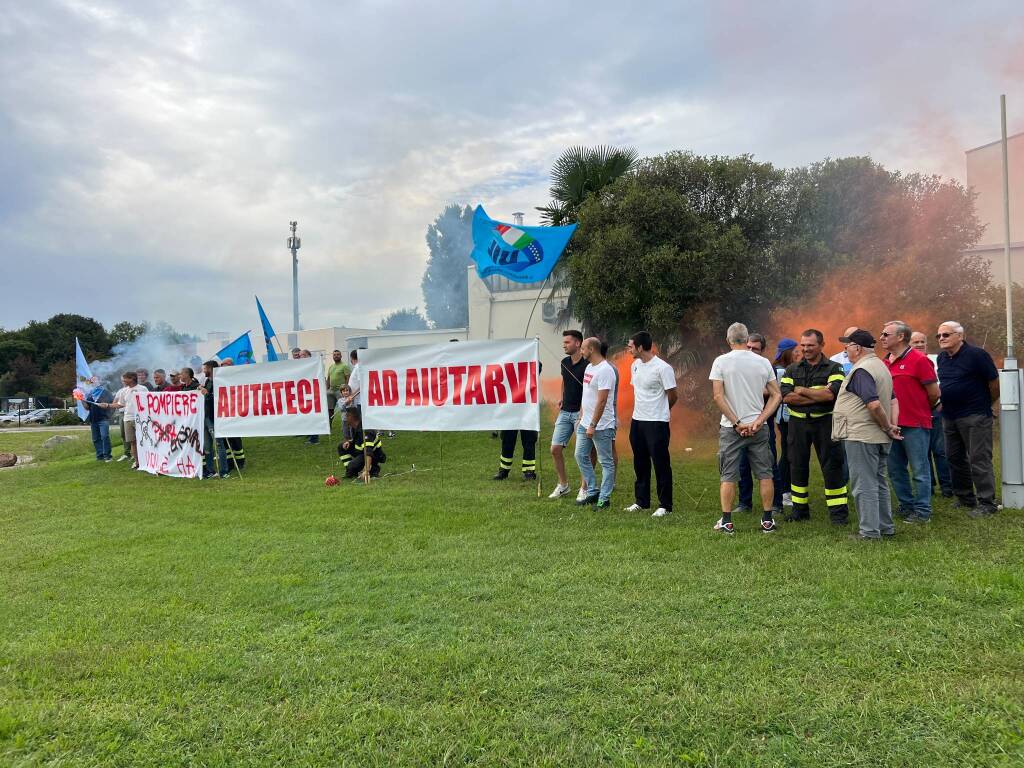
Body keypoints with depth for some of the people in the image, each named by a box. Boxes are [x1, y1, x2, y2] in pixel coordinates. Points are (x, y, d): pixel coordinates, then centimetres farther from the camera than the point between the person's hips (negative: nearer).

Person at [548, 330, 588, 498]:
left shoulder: (587, 365, -13)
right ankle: (563, 484, 20)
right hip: (564, 412, 7)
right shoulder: (564, 362, 8)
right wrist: (562, 397, 12)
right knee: (555, 449, 4)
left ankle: (584, 488, 14)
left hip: (581, 413, -7)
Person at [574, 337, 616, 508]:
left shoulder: (605, 370, -18)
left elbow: (601, 401, -23)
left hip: (601, 426, -10)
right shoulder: (589, 367, 12)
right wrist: (581, 417, 18)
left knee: (606, 462, 2)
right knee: (581, 456, 13)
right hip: (585, 423, 10)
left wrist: (593, 425, -23)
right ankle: (593, 492, 23)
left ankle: (604, 498, 9)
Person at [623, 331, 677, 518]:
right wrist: (640, 411, 15)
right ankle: (641, 501, 27)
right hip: (637, 420, 8)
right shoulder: (635, 365, 9)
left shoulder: (662, 368, -15)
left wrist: (659, 411, 6)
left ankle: (665, 505, 9)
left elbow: (672, 396, -8)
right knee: (640, 464, 15)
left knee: (661, 464, -1)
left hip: (657, 423, -8)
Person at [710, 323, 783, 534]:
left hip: (731, 428, -2)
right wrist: (759, 420, -6)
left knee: (728, 476, 5)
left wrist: (736, 423, -10)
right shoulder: (763, 362, 3)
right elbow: (777, 395, 0)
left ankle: (726, 521, 7)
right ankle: (767, 520, 16)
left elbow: (718, 396, -12)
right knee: (764, 474, 11)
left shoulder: (721, 361, -5)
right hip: (758, 428, 2)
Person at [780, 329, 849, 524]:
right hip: (798, 422, 3)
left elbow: (831, 394, -18)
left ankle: (839, 512, 9)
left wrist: (802, 390, -9)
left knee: (832, 467, 0)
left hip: (825, 422, -3)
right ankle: (799, 509, 21)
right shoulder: (792, 369, 9)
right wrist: (818, 396, -13)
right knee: (797, 466, 9)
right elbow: (786, 396, -7)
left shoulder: (833, 368, 1)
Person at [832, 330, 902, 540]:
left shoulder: (861, 371, -18)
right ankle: (885, 527, 26)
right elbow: (893, 400, 17)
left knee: (864, 485, -2)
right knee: (879, 482, 18)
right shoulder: (881, 366, 15)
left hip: (861, 436, -10)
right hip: (879, 438, 10)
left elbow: (874, 404, -27)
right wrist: (892, 424, 7)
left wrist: (887, 427, -13)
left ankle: (869, 532, 3)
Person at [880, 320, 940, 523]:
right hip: (892, 424, 7)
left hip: (915, 425, -7)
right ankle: (906, 505, 27)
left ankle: (922, 511, 10)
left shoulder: (919, 360, -10)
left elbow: (934, 393, -7)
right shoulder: (885, 362, 10)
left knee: (919, 470, 2)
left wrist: (921, 410, 8)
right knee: (895, 470, 14)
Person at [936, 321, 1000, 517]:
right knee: (955, 458, 13)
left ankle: (987, 503, 0)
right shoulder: (942, 358, 9)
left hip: (975, 417, -8)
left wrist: (986, 404, 4)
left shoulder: (976, 354, -12)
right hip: (949, 417, 8)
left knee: (979, 460, -6)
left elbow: (994, 382, -7)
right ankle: (965, 499, 25)